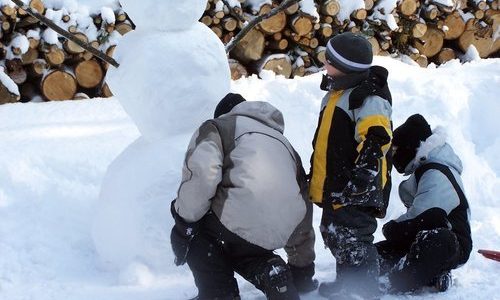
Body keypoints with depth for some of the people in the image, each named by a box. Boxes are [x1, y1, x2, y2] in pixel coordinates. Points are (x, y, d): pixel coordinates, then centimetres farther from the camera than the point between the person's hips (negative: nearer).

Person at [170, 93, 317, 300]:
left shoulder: (217, 127, 16)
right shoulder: (283, 144, 35)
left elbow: (202, 172, -8)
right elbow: (304, 208, 36)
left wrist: (184, 218, 4)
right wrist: (302, 269, 44)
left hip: (242, 217, -6)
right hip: (281, 233, 6)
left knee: (191, 235, 21)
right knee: (240, 246, 34)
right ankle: (273, 273, 9)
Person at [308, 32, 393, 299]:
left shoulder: (369, 96, -17)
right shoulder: (337, 92, 17)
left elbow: (377, 137, -28)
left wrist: (365, 170, -34)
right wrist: (317, 175, 30)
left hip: (356, 189, -11)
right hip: (335, 185, 11)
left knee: (353, 241, -7)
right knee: (335, 236, 20)